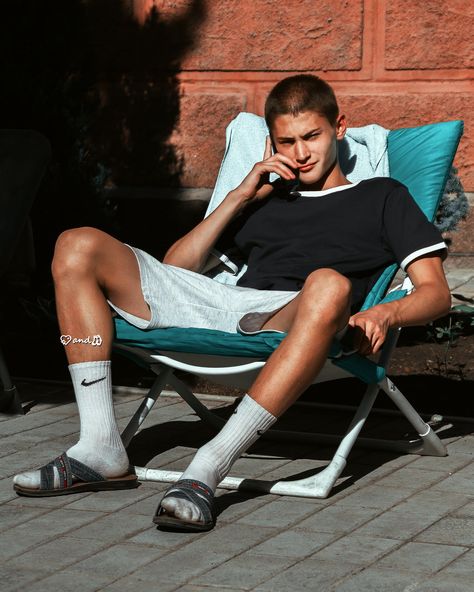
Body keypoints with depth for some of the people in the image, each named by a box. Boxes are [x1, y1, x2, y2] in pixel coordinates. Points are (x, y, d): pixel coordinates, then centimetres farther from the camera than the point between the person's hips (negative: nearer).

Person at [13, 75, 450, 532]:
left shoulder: (381, 197, 24)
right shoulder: (267, 201, 34)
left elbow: (435, 292, 10)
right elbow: (174, 269, 26)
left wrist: (384, 314, -13)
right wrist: (239, 198, 18)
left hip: (292, 321, -4)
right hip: (221, 302, 4)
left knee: (330, 285, -42)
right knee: (79, 246, -9)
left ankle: (207, 470, -45)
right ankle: (100, 451, -20)